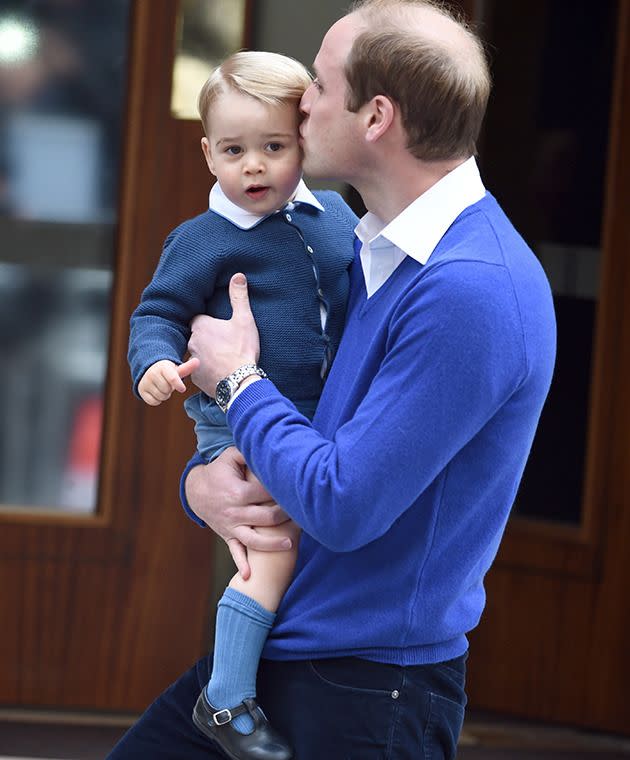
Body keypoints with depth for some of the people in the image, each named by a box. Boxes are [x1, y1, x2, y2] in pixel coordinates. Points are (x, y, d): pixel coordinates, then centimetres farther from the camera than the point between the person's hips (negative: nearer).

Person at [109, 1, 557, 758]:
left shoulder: (471, 290, -23)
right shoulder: (370, 251, 8)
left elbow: (342, 508, -24)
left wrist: (238, 380, -10)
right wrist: (200, 478, -3)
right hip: (274, 645, 8)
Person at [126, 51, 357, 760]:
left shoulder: (336, 215, 8)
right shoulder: (203, 240, -8)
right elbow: (159, 312, -6)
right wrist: (157, 361, -25)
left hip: (324, 426, 6)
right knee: (280, 545, -20)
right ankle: (227, 700, -14)